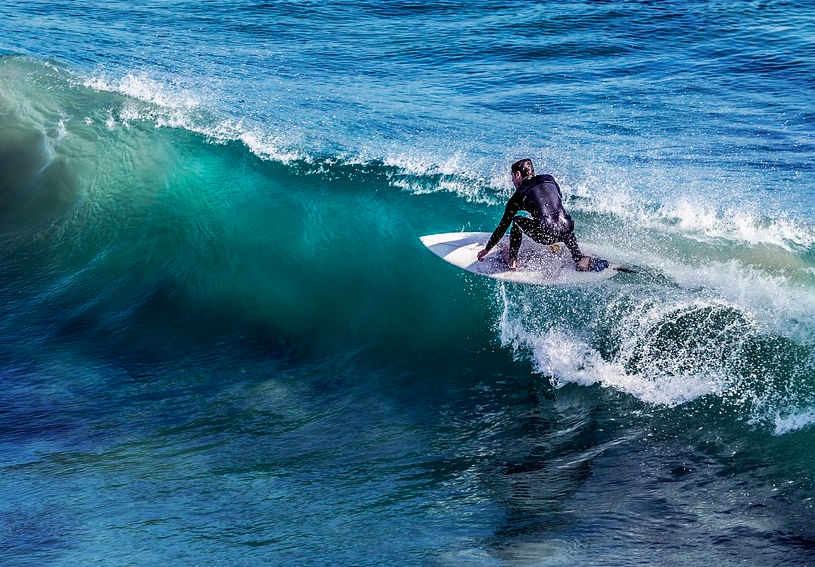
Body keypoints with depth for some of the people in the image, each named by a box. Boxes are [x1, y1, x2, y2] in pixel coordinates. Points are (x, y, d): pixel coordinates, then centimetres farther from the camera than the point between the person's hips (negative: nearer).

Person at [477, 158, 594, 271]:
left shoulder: (519, 195, 13)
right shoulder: (550, 180, 22)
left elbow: (503, 226, 19)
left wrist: (487, 249, 29)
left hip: (545, 235, -4)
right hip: (566, 231, 4)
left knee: (516, 221, 23)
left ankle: (512, 260, 21)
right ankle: (579, 259, 24)